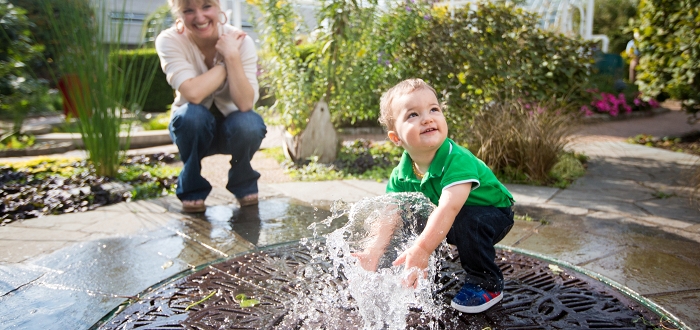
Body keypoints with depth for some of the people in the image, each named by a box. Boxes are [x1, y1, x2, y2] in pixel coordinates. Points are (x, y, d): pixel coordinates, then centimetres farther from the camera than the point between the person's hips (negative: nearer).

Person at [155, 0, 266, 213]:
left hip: (233, 126, 1)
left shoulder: (240, 41, -18)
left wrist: (232, 55, -34)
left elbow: (245, 104, -29)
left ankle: (244, 183, -1)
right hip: (193, 128, 0)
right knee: (192, 114, -34)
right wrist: (226, 61, -26)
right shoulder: (169, 41, -19)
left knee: (249, 124, -33)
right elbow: (193, 93, -34)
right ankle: (192, 188, -7)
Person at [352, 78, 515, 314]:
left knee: (466, 219, -34)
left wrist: (421, 249, -53)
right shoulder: (402, 174, -16)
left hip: (493, 213, -6)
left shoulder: (457, 160, -35)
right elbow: (390, 213, -17)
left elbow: (449, 208, -46)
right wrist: (373, 251, -31)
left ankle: (487, 285, -10)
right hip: (450, 223, 6)